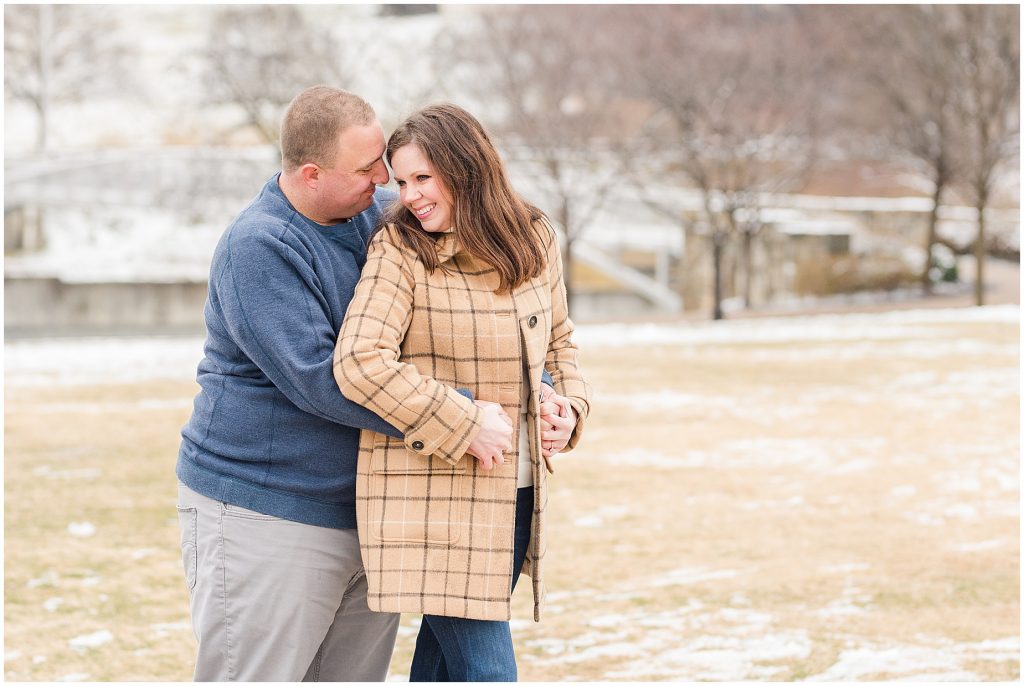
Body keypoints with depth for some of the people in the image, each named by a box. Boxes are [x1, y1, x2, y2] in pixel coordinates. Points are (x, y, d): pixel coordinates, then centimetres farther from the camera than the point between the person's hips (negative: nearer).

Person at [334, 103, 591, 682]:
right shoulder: (400, 250, -9)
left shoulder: (535, 241, 7)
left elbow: (559, 339, 23)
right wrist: (463, 431, -18)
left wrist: (571, 404, 3)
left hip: (514, 488, 5)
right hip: (432, 489, -5)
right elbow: (359, 364, -20)